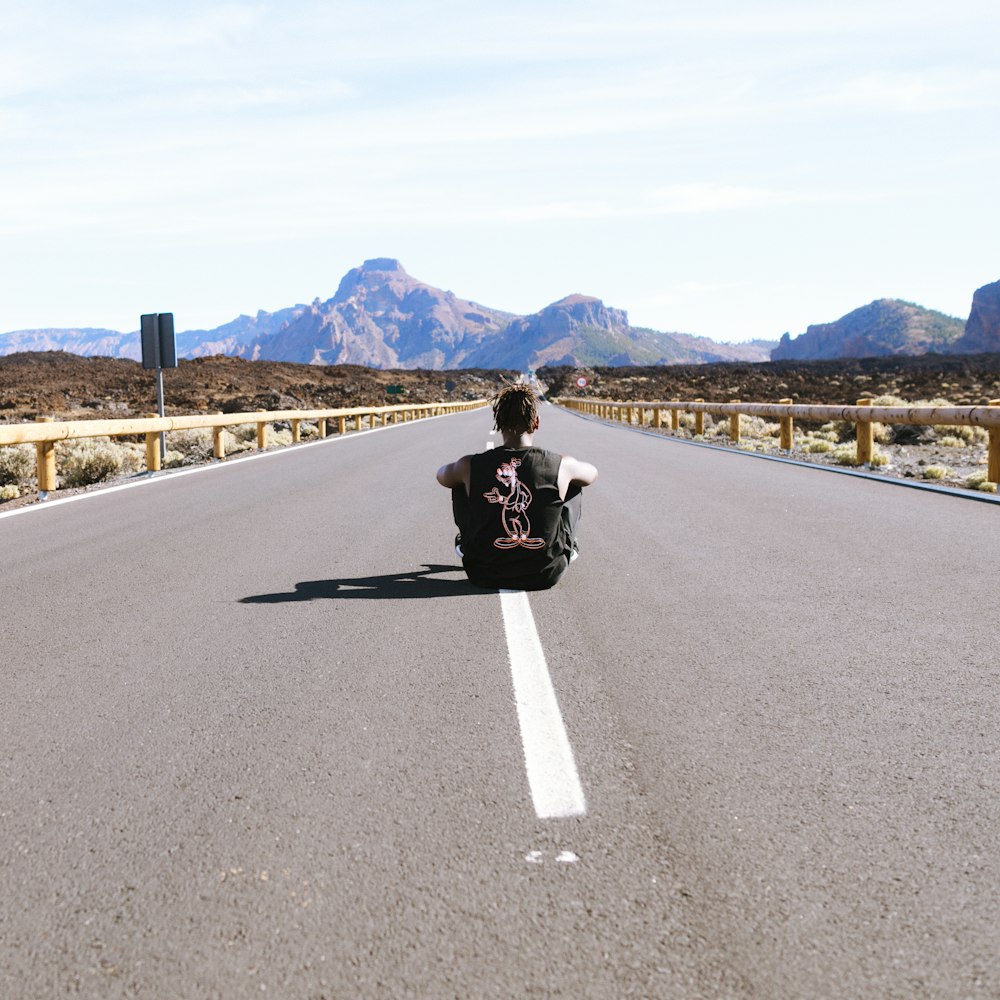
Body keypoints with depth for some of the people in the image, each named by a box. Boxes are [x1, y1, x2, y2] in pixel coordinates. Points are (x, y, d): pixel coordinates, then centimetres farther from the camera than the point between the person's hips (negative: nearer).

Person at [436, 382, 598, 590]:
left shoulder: (470, 466, -11)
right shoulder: (562, 466, -13)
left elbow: (441, 475, 15)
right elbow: (592, 474, 13)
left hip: (484, 576, 1)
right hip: (547, 576, 0)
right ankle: (568, 546, 44)